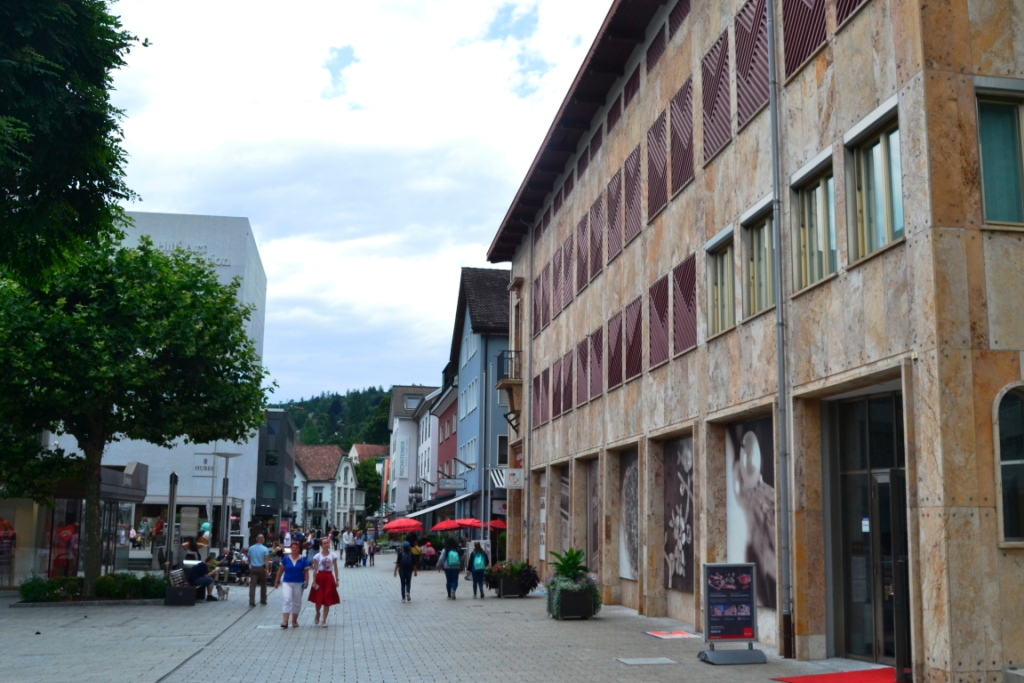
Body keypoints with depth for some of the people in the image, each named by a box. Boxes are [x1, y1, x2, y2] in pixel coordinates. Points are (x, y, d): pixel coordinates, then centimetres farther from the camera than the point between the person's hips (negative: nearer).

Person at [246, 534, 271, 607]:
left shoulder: (251, 548, 3)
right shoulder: (265, 549, -8)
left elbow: (249, 559, 11)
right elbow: (266, 560, -16)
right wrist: (267, 569, -18)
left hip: (253, 568, 2)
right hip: (261, 568, -2)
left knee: (252, 585, -2)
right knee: (263, 584, 14)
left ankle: (251, 602, -10)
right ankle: (263, 601, 22)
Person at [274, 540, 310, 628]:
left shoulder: (303, 559, -3)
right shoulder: (286, 558, 0)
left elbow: (306, 572, -4)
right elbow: (281, 570, 7)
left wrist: (306, 582, -15)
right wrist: (276, 581, 8)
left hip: (299, 584, 0)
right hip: (287, 583, 0)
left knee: (297, 602, 10)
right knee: (286, 600, -15)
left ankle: (294, 621, 23)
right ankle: (285, 621, -20)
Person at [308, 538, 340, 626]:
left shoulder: (333, 556, 2)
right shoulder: (317, 556, -2)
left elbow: (335, 569, 4)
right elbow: (315, 570, -2)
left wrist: (336, 580, -1)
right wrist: (314, 581, -7)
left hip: (329, 578, 1)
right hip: (320, 577, -1)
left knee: (327, 601, 2)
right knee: (318, 600, -1)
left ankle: (324, 620, 10)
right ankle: (317, 614, 30)